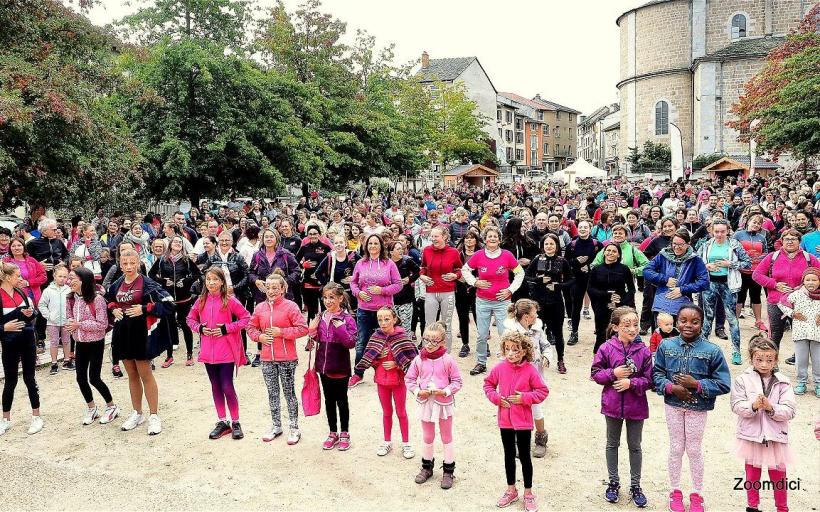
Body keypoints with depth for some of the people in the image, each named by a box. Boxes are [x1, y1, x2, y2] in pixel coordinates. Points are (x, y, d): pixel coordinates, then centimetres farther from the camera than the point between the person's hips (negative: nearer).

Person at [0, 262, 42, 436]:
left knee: (29, 378, 10)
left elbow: (31, 313, 14)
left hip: (28, 341, 3)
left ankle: (36, 416, 18)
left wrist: (29, 313, -7)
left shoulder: (20, 293, 2)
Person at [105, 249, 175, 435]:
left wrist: (144, 309, -19)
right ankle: (137, 414, 27)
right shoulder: (117, 285, 7)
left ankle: (154, 416, 8)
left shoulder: (147, 283, -11)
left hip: (141, 332, -6)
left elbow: (168, 304, -14)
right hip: (123, 332, 6)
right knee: (131, 375, 14)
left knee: (145, 374, -1)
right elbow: (108, 300, 27)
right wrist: (113, 309, 5)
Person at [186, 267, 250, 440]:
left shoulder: (230, 301, -8)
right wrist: (199, 328, -2)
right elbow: (190, 318, 18)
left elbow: (246, 318, -6)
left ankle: (235, 422, 11)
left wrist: (227, 328, -13)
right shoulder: (201, 301, 5)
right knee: (216, 387, 12)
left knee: (227, 387, -4)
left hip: (226, 351, -5)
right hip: (208, 352, 5)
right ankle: (222, 422, 23)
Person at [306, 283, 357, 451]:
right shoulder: (321, 317, 3)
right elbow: (316, 340, 12)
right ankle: (333, 433, 29)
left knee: (341, 400, 10)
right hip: (323, 366, 5)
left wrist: (340, 328, -29)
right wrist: (312, 331, -6)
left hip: (340, 367, -5)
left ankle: (344, 434, 25)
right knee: (329, 400, 16)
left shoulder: (347, 319, -13)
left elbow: (351, 343, -20)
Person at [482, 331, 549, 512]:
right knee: (509, 455, 17)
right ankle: (511, 490, 33)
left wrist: (524, 398, -19)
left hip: (523, 421, -3)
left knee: (524, 456, 8)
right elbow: (488, 384, 9)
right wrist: (496, 397, -8)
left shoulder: (530, 370, -14)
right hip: (505, 420, 3)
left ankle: (528, 494, 25)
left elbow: (543, 391, -9)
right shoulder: (500, 368, -6)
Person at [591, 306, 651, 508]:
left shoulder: (643, 351, -10)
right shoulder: (607, 348, -10)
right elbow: (595, 373, -4)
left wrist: (631, 383, -20)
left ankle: (635, 485, 29)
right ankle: (613, 483, 32)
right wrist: (613, 373, -18)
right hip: (612, 404, 0)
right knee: (612, 444, 16)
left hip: (636, 406, 0)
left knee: (635, 446, 14)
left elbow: (649, 381, -5)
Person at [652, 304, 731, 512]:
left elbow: (723, 384, -11)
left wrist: (696, 384, -21)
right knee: (676, 448, 15)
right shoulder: (666, 345, -8)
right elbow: (657, 374, -2)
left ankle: (697, 495, 32)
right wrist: (671, 387, -18)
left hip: (698, 407, -1)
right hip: (673, 404, 2)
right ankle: (675, 491, 33)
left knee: (694, 450, 13)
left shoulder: (712, 351, -14)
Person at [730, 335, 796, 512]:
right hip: (751, 436, 0)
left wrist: (771, 408, -24)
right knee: (752, 474, 14)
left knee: (778, 475, 13)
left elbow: (789, 411, -9)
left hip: (775, 436, 0)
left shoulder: (783, 383, -4)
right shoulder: (742, 380, -5)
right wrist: (753, 406, -27)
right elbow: (736, 406, -10)